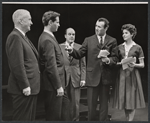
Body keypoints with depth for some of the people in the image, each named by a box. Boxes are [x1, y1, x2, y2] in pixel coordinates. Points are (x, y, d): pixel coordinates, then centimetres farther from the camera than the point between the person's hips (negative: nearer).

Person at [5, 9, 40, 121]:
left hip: (31, 87, 10)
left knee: (30, 118, 17)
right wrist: (25, 86, -19)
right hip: (24, 89, -10)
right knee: (23, 118, 0)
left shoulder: (22, 36, 16)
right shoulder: (15, 37, -15)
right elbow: (17, 64, -21)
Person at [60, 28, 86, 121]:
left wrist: (83, 78, -1)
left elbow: (83, 65, 6)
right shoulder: (59, 47, 2)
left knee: (75, 103, 3)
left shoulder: (79, 47, 6)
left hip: (76, 78, 1)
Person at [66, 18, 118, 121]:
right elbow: (80, 54, -1)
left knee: (104, 104, 13)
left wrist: (108, 60, -19)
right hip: (92, 76, 0)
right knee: (91, 104, 6)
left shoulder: (112, 41, 4)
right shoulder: (88, 40, 4)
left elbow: (115, 58, 2)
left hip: (106, 77, 1)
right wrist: (72, 50, -20)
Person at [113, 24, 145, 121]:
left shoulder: (137, 48, 0)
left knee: (132, 99, -2)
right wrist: (120, 63, -9)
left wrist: (134, 65, -18)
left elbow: (142, 65, 1)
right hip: (122, 75, 3)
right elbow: (116, 62, 12)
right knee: (124, 99, 6)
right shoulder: (120, 47, 8)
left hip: (133, 75, -3)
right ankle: (127, 119, 19)